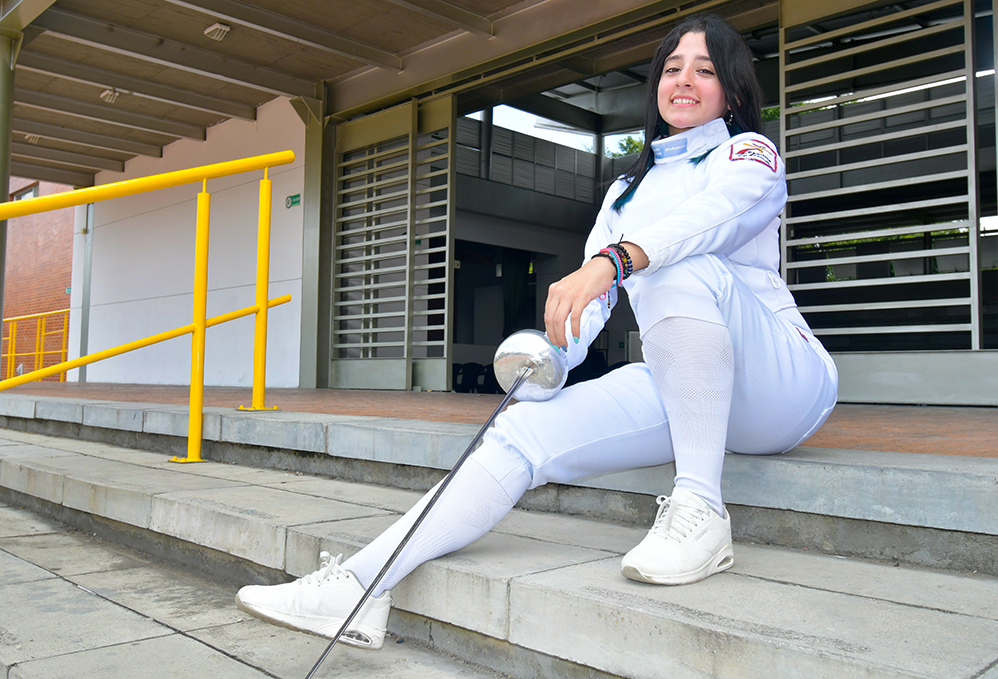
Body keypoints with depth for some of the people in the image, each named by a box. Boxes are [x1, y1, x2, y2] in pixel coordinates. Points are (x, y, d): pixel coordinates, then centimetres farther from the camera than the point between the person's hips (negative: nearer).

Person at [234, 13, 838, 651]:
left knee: (683, 269, -34)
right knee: (528, 428, -17)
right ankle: (362, 587, -20)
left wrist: (613, 260, -40)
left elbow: (715, 213, -21)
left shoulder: (750, 153, 5)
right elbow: (590, 299, 11)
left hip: (781, 383, -4)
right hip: (674, 387, 5)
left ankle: (702, 511, -30)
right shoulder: (628, 189, 22)